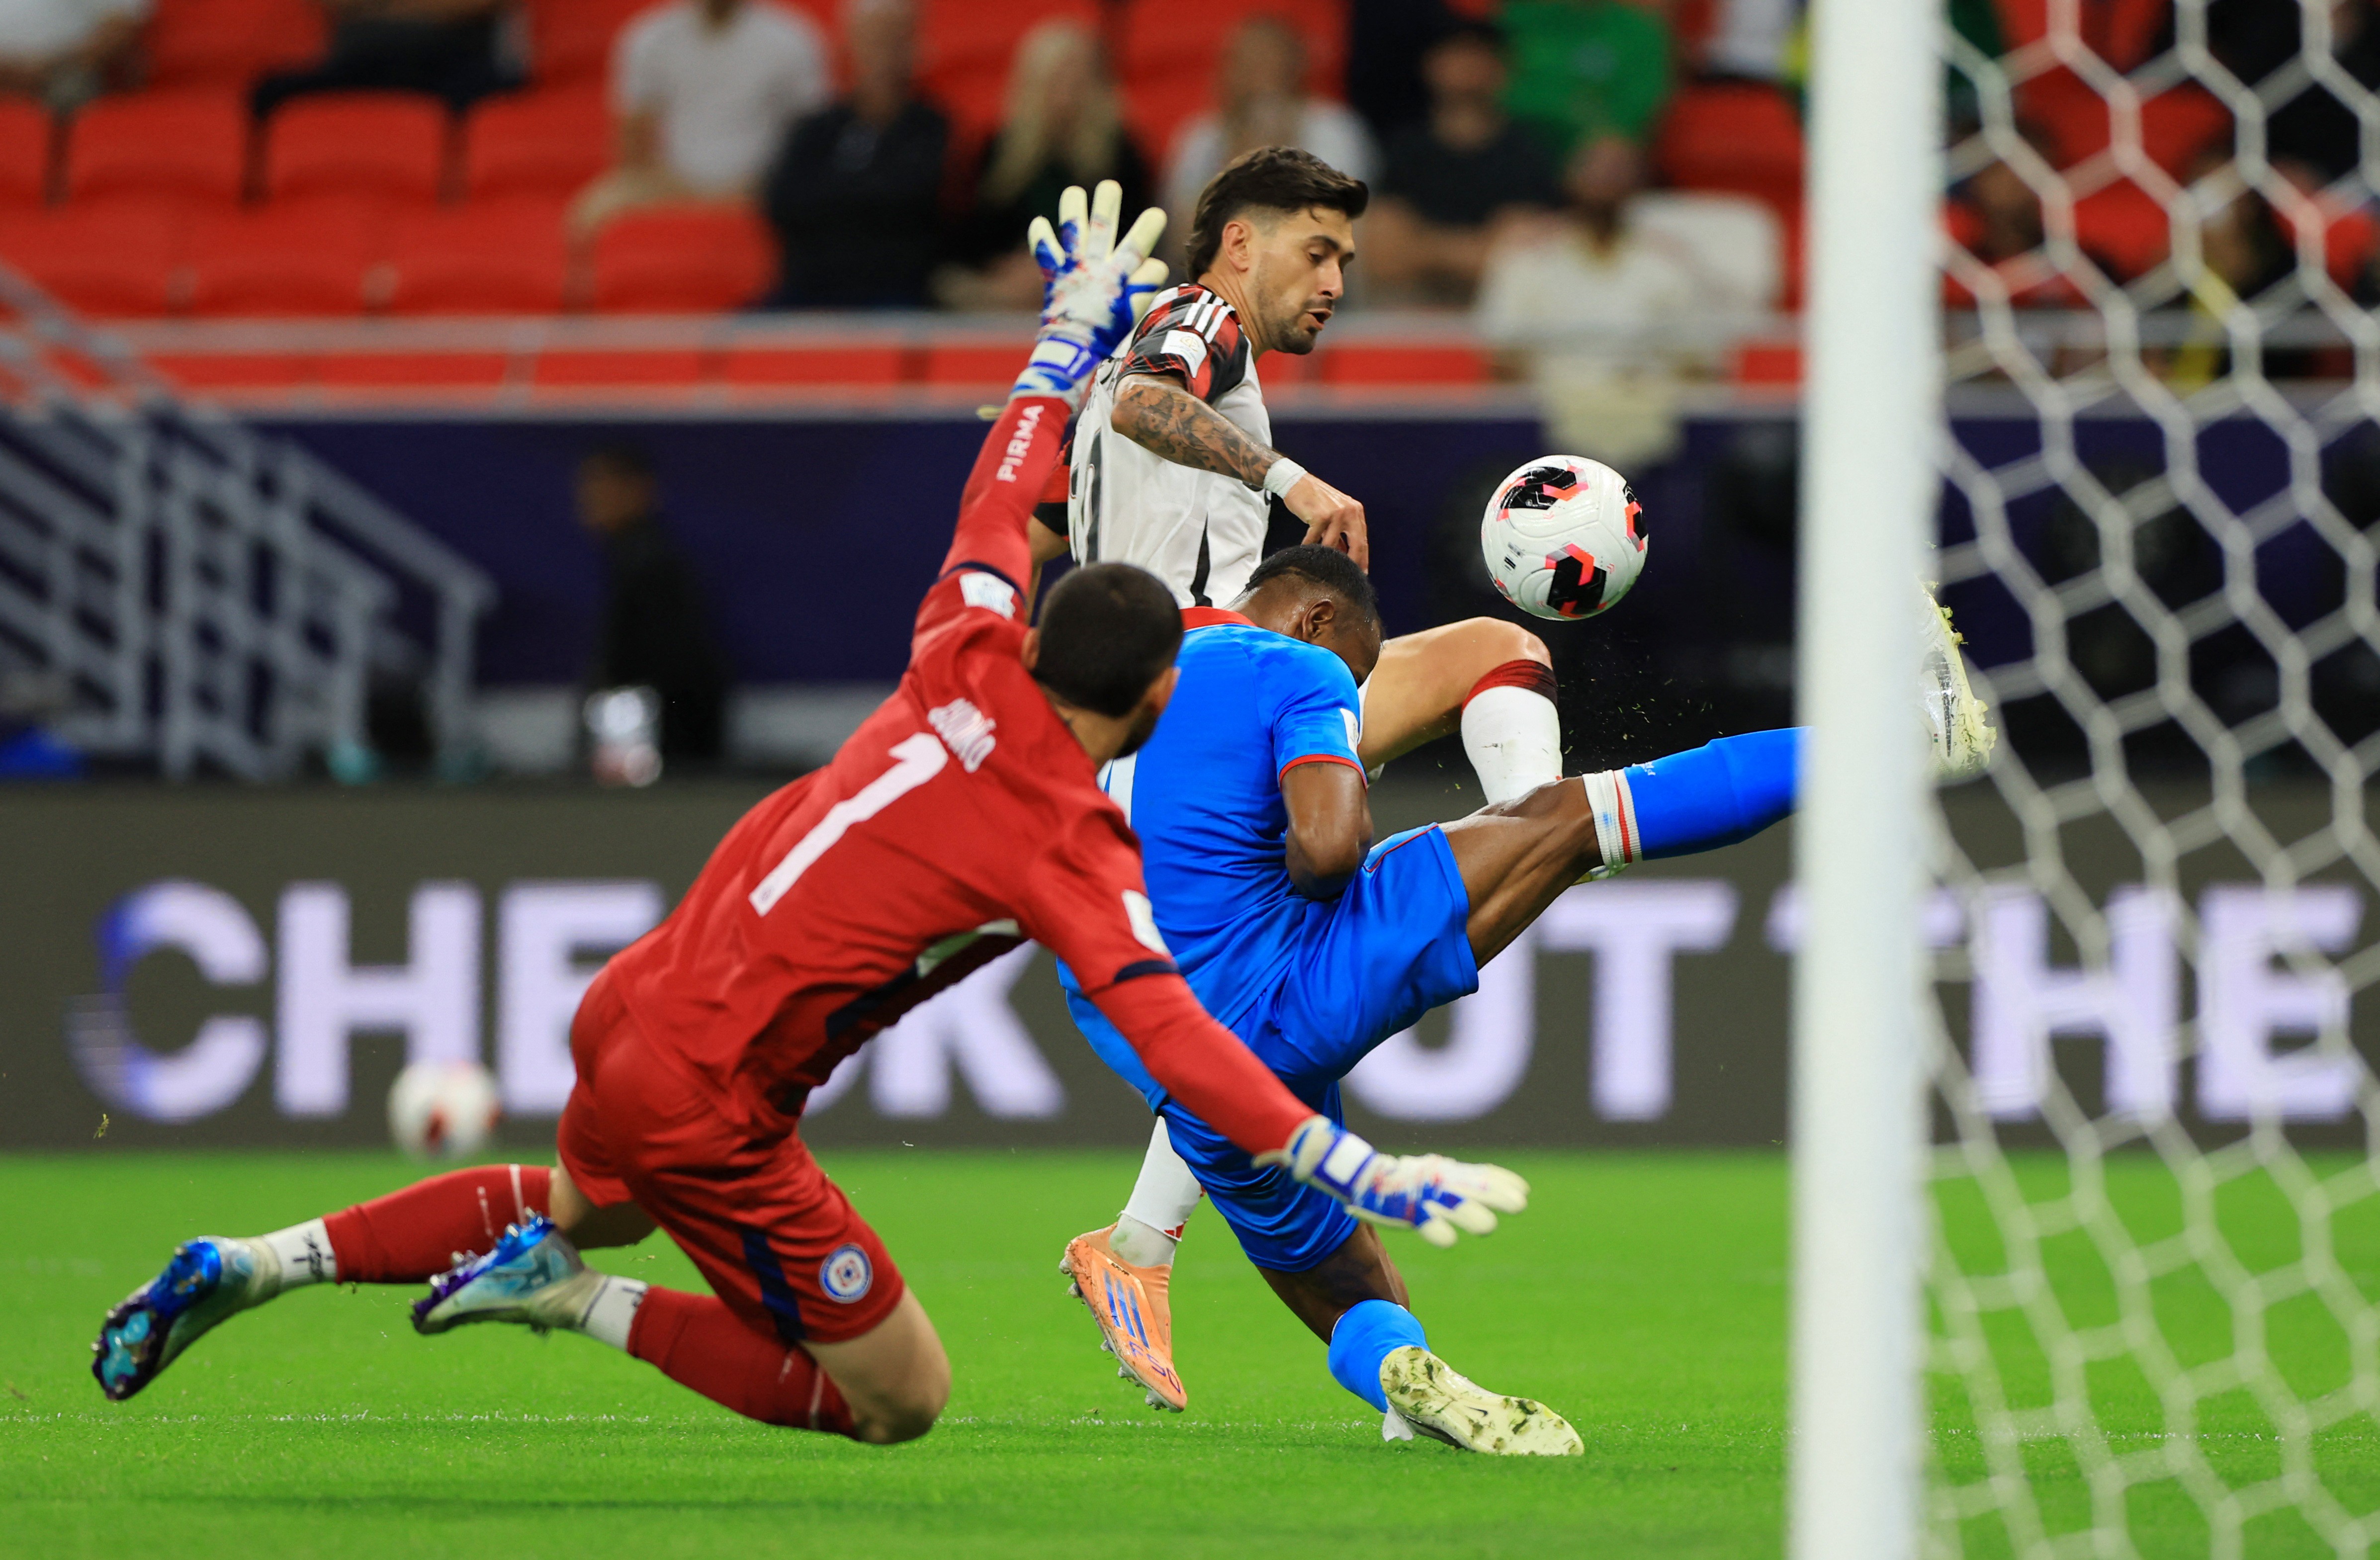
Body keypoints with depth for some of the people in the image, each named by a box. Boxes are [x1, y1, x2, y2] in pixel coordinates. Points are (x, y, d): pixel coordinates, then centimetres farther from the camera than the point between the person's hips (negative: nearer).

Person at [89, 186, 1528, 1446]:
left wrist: (1074, 333, 30)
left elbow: (999, 495, 16)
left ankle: (252, 1266, 32)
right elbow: (1176, 1039, -28)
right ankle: (578, 1303, 0)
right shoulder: (1073, 852, -19)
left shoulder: (967, 663, -2)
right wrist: (1371, 1176, -30)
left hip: (630, 1009, 8)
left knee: (590, 1207, 39)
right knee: (899, 1402, 3)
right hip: (706, 1111, -8)